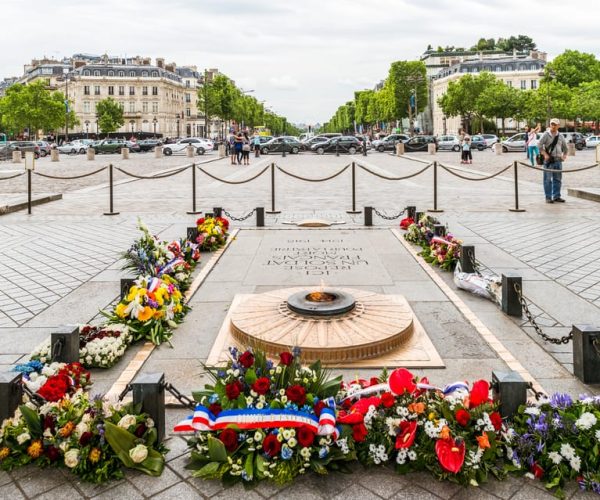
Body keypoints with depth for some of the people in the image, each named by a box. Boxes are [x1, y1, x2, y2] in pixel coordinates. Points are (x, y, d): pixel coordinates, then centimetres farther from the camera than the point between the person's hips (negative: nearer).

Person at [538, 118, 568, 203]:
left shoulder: (560, 136, 10)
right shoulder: (546, 134, -4)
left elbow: (565, 147, 22)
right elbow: (539, 144, -10)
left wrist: (564, 155, 8)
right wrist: (545, 154, -15)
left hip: (558, 160, 5)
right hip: (549, 160, -5)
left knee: (558, 179, 8)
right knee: (548, 179, -3)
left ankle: (556, 196, 15)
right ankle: (548, 197, 2)